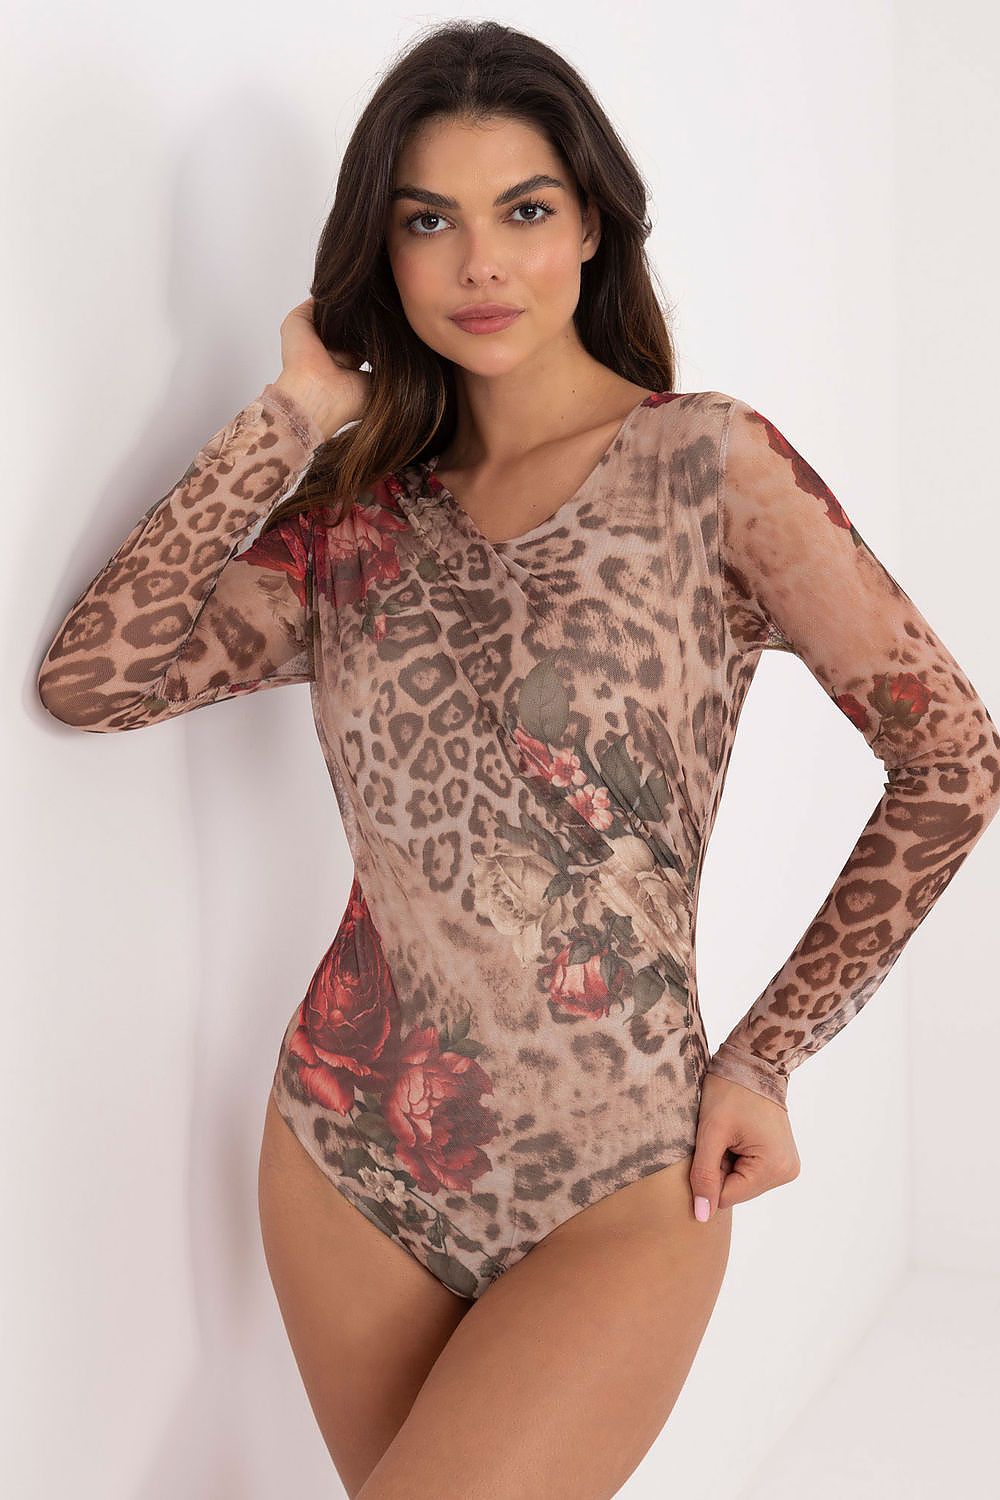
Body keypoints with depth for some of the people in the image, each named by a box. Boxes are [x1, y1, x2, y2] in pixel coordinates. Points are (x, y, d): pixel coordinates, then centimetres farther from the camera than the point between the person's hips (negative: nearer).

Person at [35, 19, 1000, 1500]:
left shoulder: (709, 464, -9)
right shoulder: (365, 512, 4)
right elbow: (91, 677, -7)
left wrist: (768, 1055, -6)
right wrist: (294, 416, -5)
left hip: (611, 1197, -4)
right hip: (344, 1157, 4)